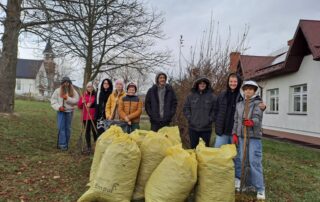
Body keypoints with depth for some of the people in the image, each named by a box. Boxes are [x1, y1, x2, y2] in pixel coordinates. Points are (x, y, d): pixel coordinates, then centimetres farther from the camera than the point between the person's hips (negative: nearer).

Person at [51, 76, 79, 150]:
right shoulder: (58, 91, 2)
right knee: (61, 127, -7)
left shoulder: (73, 91, 3)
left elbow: (76, 100, -8)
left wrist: (68, 98, -20)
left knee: (68, 128, 8)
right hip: (61, 111, -1)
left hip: (69, 111, 1)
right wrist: (58, 107, -13)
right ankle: (62, 144, -3)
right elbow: (53, 101, 1)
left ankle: (66, 144, 19)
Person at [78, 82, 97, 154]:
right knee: (87, 131, 8)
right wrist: (82, 102, -7)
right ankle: (88, 147, 17)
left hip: (93, 116, -4)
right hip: (85, 116, 4)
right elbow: (79, 106, 12)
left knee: (94, 131, -7)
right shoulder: (84, 95, 10)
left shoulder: (95, 95, -3)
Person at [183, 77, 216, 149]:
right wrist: (189, 118, -1)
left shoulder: (212, 96, -1)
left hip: (206, 128, -1)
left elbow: (215, 110, 0)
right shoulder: (191, 96, 4)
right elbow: (186, 108, 8)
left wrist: (210, 120, -8)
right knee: (193, 148, 12)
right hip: (193, 127, 2)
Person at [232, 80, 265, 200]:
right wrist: (234, 134, 8)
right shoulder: (239, 104, 11)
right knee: (243, 160, 9)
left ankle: (260, 188, 1)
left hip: (254, 136, -5)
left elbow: (257, 117, -17)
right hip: (241, 136, 5)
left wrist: (252, 122, -38)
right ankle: (248, 184, 23)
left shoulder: (258, 103, -3)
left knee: (254, 161, -8)